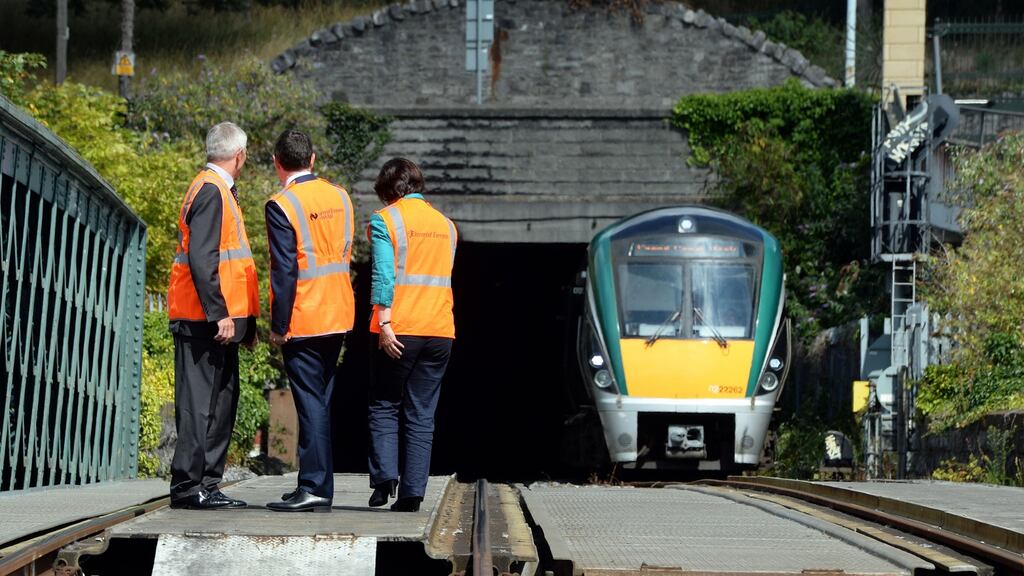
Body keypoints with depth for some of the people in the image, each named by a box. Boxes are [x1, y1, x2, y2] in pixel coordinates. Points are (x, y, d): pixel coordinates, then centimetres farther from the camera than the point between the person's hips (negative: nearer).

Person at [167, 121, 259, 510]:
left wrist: (246, 319, 20)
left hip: (218, 319, 10)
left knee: (221, 401, 11)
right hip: (205, 320, -10)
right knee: (200, 402, -9)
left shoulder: (219, 190, 19)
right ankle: (189, 486, -8)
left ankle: (206, 484, 14)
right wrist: (219, 314, -23)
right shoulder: (211, 191, -12)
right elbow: (200, 259, -20)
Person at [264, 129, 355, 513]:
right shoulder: (340, 197, 8)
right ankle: (317, 485, 16)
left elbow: (285, 271, -17)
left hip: (303, 322, -7)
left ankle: (314, 488, -8)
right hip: (338, 318, 7)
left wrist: (279, 325, -12)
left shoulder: (282, 206, -14)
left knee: (310, 402, -6)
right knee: (321, 401, 13)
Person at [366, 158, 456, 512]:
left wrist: (384, 324, -15)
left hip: (399, 332, -4)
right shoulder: (446, 225, 15)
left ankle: (384, 476, -8)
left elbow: (384, 276, -13)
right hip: (440, 331, 4)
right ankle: (412, 493, -1)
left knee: (384, 407, 8)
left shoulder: (386, 220, -3)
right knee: (422, 416, 5)